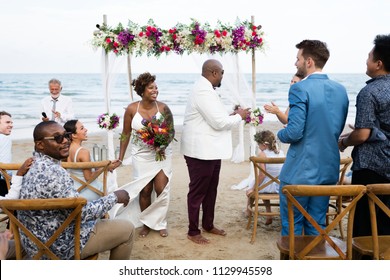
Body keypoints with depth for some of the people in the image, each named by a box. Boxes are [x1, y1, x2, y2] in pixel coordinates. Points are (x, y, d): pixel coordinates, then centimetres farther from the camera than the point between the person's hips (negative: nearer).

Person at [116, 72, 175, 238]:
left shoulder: (163, 108, -11)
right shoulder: (132, 109, -10)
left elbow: (171, 131, -2)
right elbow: (126, 134, -2)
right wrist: (120, 158, -2)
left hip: (161, 154, 0)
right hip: (142, 156, 0)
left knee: (161, 189, -3)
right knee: (145, 191, 5)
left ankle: (160, 223, 18)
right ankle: (146, 224, 25)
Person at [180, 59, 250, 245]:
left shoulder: (206, 90, 13)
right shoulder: (203, 92, -21)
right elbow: (219, 123, -23)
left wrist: (232, 115, 9)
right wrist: (239, 116, -8)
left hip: (211, 150, 11)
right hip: (201, 151, -11)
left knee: (211, 189, 19)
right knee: (198, 191, 2)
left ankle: (208, 224, 34)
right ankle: (193, 231, 15)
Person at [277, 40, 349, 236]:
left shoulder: (300, 89, -15)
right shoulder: (340, 90, 6)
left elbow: (294, 132, -20)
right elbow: (338, 129, 14)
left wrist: (280, 135, 1)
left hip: (300, 171, -7)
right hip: (328, 169, 7)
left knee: (291, 226, 7)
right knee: (317, 225, 17)